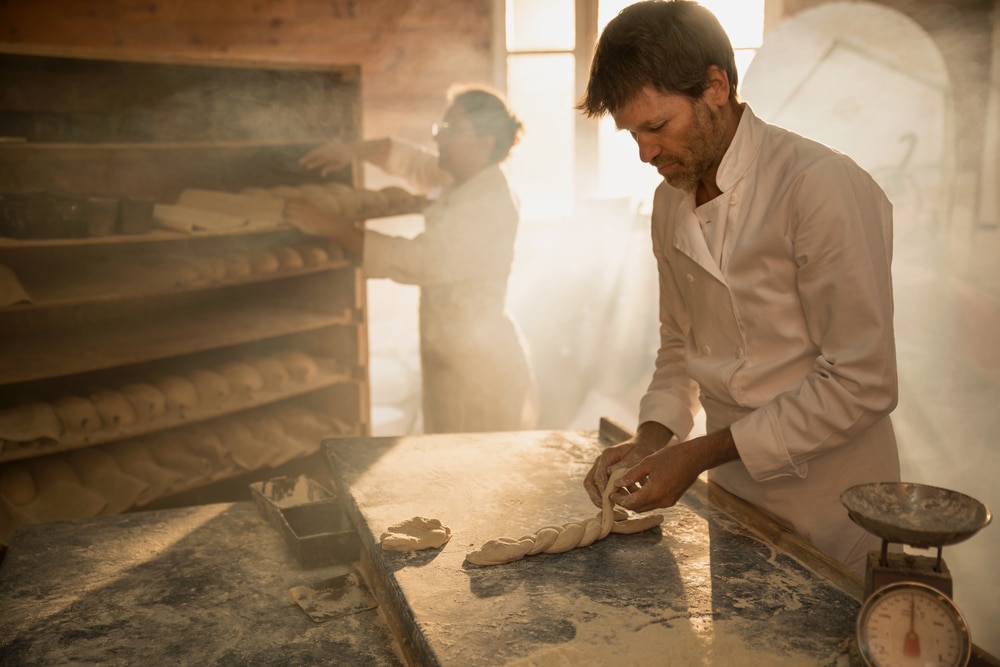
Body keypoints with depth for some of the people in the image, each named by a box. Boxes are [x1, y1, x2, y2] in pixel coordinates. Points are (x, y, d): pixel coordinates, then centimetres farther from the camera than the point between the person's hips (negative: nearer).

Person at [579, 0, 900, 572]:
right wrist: (653, 437, -5)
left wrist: (702, 454, -20)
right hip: (734, 499, 6)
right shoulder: (670, 203, 3)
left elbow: (861, 385, -22)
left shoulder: (826, 188, -21)